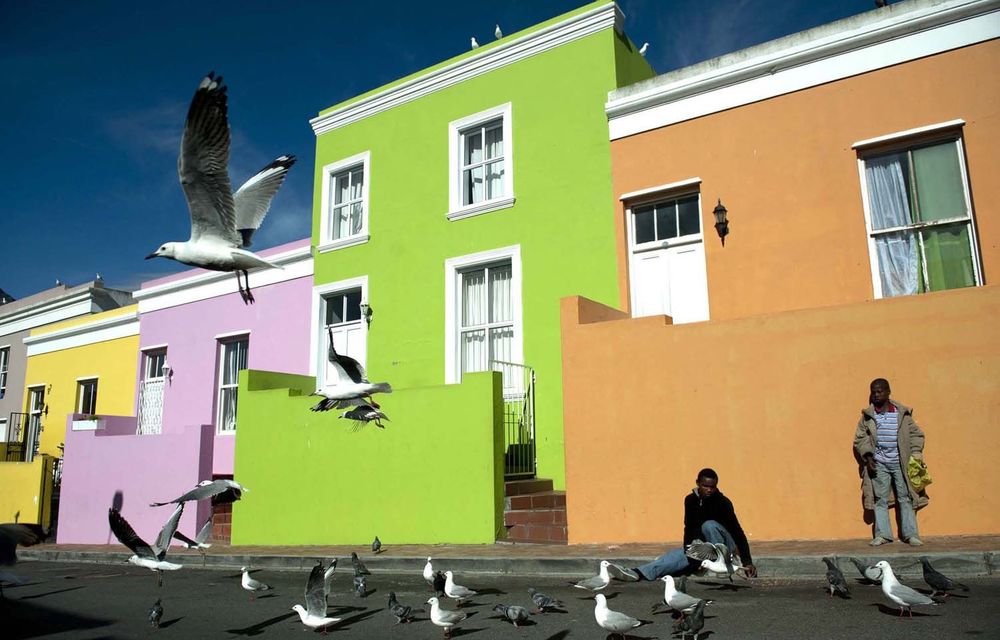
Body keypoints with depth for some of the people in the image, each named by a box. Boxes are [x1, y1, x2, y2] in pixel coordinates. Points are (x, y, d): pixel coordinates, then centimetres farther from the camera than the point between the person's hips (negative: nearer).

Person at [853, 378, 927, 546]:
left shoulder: (902, 413, 1)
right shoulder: (867, 415, 2)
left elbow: (916, 434, 6)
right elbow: (860, 438, 4)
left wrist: (915, 454, -4)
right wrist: (867, 456, -7)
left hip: (900, 462, -1)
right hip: (878, 463, 1)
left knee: (905, 498, 2)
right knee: (880, 499, 4)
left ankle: (911, 534, 9)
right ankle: (882, 534, 9)